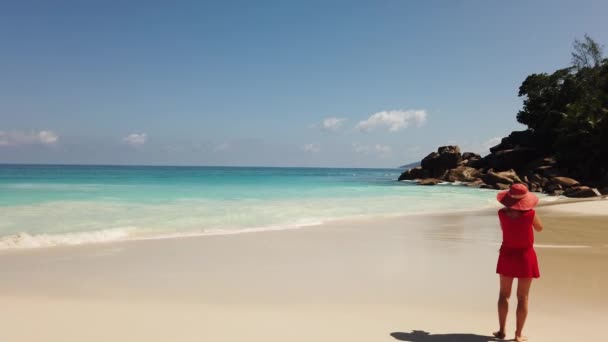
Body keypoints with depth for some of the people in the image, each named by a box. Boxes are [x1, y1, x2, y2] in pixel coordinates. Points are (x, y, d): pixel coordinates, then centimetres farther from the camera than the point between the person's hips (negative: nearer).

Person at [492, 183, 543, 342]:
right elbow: (539, 228, 2)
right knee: (523, 297, 7)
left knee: (504, 294, 15)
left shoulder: (502, 213, -12)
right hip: (525, 256, -2)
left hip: (507, 255, 2)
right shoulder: (529, 213, -18)